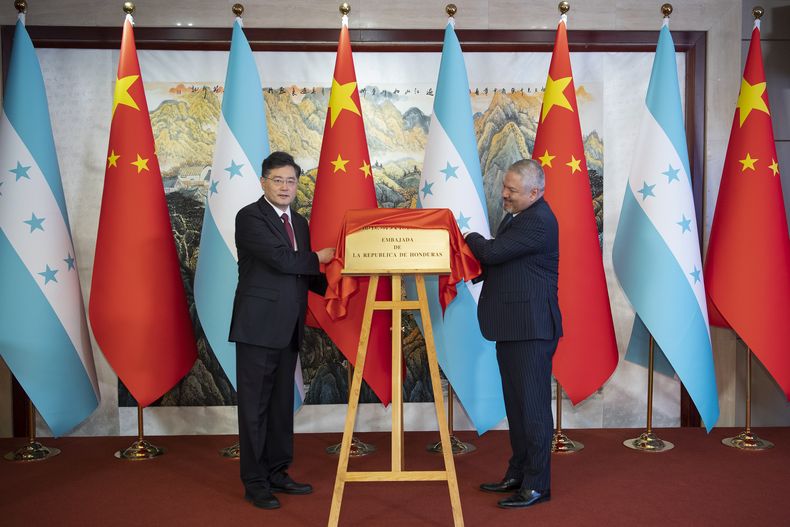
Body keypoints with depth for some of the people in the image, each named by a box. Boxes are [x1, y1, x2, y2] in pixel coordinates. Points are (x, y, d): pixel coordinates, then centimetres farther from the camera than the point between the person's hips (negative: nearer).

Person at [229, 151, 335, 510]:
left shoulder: (300, 222, 16)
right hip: (258, 326, -7)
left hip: (288, 330, 7)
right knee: (255, 406, 1)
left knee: (282, 404, 13)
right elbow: (281, 259, -20)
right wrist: (319, 258, -6)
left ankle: (277, 473, 25)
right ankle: (254, 483, 11)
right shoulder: (250, 217, -8)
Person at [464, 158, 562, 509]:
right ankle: (518, 475, 28)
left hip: (532, 327, -10)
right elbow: (494, 261, 20)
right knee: (516, 404, 16)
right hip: (511, 326, 10)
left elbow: (492, 252, -21)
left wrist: (469, 236, -2)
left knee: (533, 405, -3)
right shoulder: (515, 216, 16)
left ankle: (537, 484, 8)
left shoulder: (539, 221, -17)